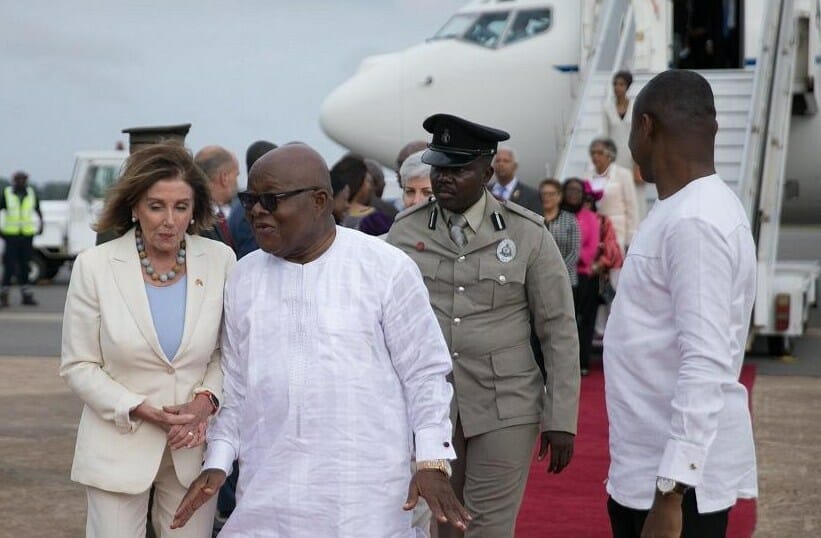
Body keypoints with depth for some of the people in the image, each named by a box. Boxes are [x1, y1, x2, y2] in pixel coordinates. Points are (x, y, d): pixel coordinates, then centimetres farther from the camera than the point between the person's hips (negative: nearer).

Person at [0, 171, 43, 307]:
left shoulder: (31, 194, 7)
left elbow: (38, 210, 18)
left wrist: (40, 224, 3)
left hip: (27, 234, 2)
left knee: (24, 264, 8)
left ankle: (26, 295, 12)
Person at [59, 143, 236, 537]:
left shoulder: (220, 261, -4)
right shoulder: (94, 266, -8)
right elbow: (78, 366, -4)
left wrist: (206, 399, -12)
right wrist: (141, 410, -16)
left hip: (193, 445, 2)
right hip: (120, 447, -2)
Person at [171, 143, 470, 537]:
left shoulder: (387, 269, -6)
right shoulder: (245, 277, 8)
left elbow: (424, 372, -3)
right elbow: (235, 384, 15)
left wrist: (433, 462, -10)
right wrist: (218, 461, 7)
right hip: (267, 490, 4)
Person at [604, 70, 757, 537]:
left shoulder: (694, 221, -19)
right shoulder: (687, 209, 12)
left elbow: (705, 367, -25)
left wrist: (671, 491, -26)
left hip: (678, 477, -9)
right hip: (643, 470, 9)